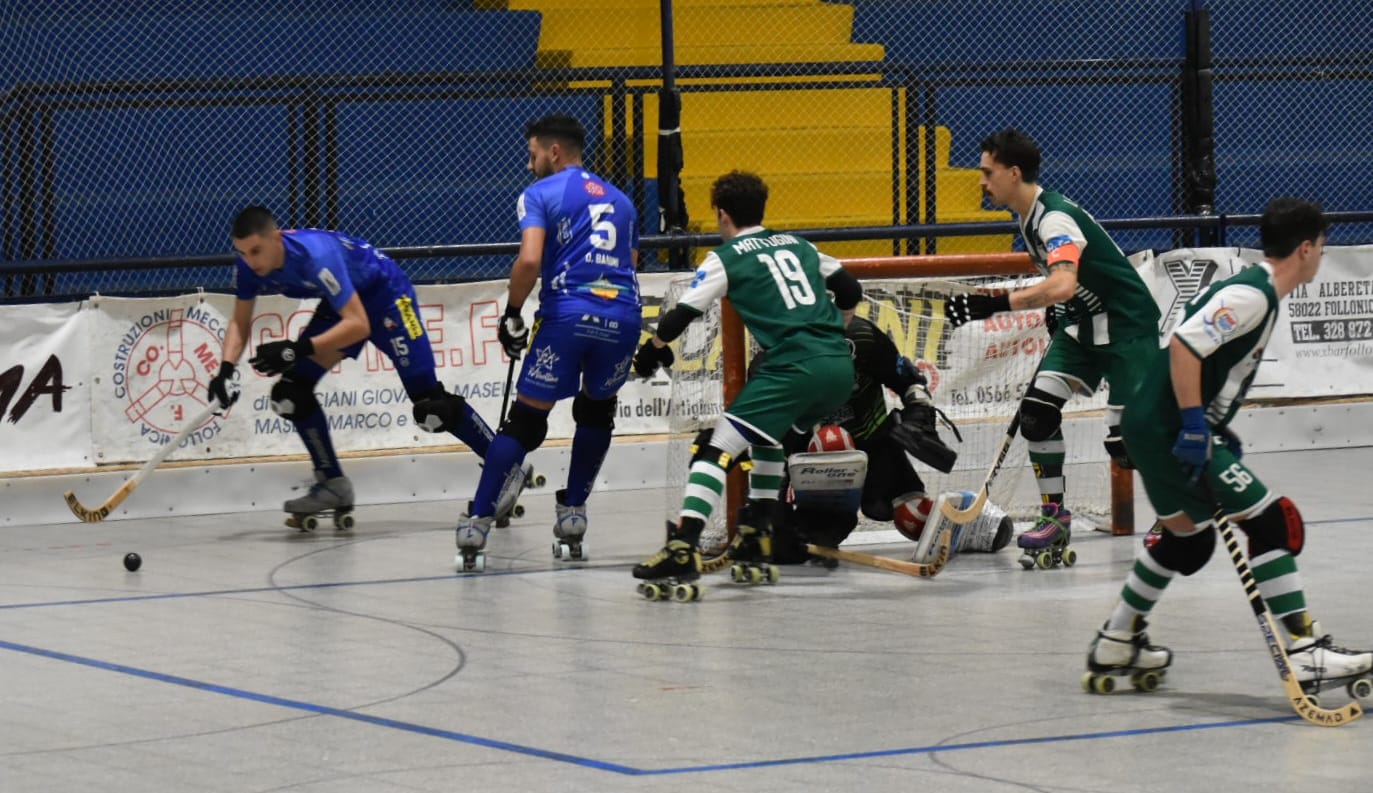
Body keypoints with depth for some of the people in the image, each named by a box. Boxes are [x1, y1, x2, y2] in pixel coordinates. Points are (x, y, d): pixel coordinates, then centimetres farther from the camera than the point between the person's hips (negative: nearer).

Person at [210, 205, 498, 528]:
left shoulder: (316, 254, -38)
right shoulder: (248, 265, -16)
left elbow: (358, 325, -39)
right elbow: (240, 322, -3)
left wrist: (299, 349, -45)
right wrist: (227, 368, -21)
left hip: (385, 293, -7)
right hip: (341, 302, 7)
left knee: (430, 407, -13)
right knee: (292, 391, -4)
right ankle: (333, 485, 10)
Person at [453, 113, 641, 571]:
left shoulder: (540, 194, 8)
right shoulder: (620, 201, 26)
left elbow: (530, 260, -8)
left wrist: (512, 315, 3)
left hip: (568, 313, -4)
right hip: (624, 315, 4)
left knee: (525, 421, 2)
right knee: (596, 410, 27)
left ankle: (476, 526, -4)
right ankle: (572, 524, 23)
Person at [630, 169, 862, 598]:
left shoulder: (726, 258, 5)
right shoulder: (798, 245, 23)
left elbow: (681, 315, 1)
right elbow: (850, 292, 29)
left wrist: (652, 349, 19)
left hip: (795, 369, -7)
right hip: (841, 367, 7)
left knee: (717, 447, -9)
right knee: (766, 431, 32)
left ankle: (684, 549, -25)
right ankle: (757, 535, 31)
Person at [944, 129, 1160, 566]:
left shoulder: (1055, 218, -27)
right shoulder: (1027, 216, 4)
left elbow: (1063, 285, -44)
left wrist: (998, 303, -49)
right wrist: (1056, 313, 21)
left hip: (1128, 324, -9)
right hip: (1082, 323, 9)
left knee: (1127, 437, -13)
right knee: (1037, 410, -5)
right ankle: (1055, 514, 4)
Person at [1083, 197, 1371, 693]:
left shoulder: (1259, 292, 15)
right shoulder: (1251, 295, -16)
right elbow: (1183, 345, -26)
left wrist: (1218, 432, 22)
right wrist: (1195, 426, -25)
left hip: (1156, 429, 11)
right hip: (1171, 431, -11)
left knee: (1187, 539, 26)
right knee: (1273, 522, -11)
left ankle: (1115, 646, 36)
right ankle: (1303, 653, -14)